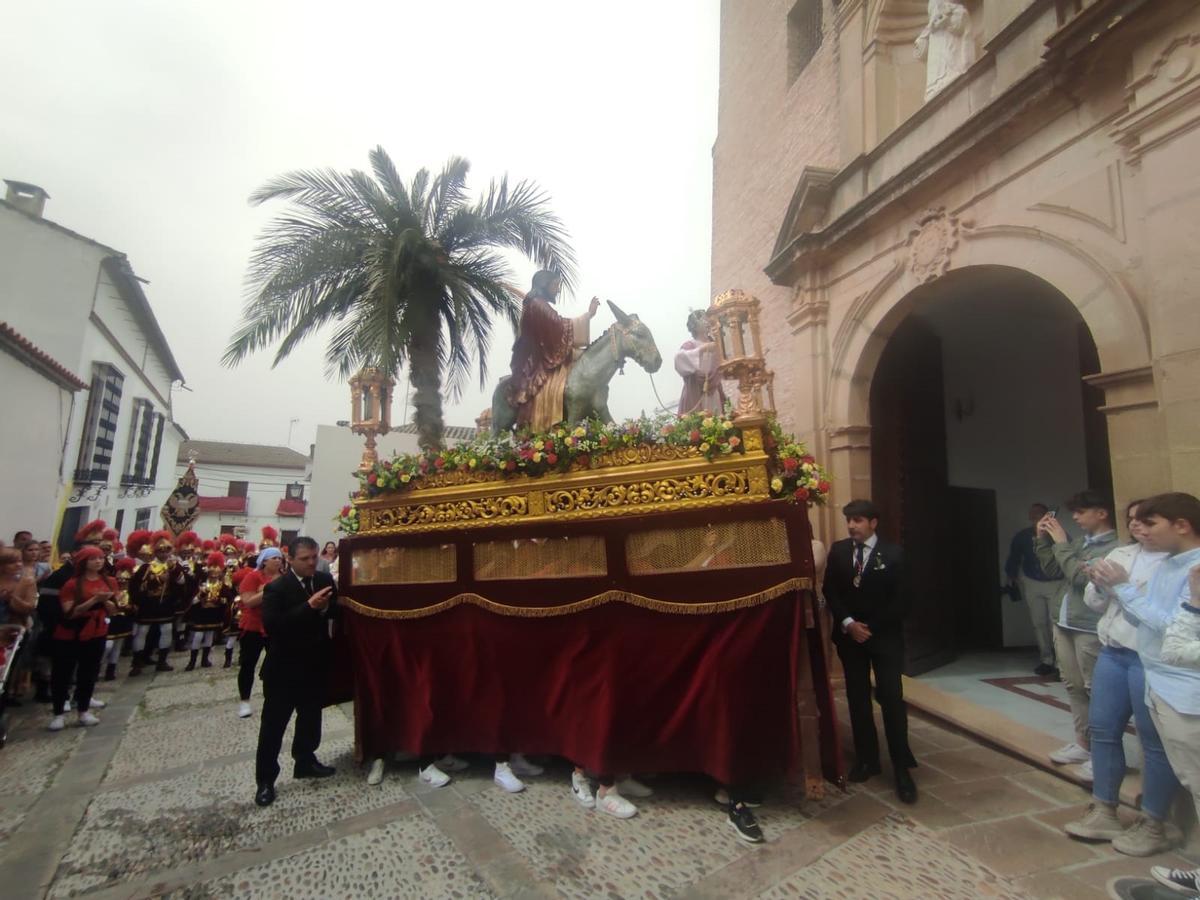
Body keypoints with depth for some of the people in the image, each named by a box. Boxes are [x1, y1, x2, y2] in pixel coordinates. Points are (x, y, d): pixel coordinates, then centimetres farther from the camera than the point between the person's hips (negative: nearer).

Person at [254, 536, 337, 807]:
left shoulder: (325, 580, -2)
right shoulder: (276, 588, -16)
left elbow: (337, 611, 0)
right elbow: (271, 625, -27)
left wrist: (325, 606, -22)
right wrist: (309, 606, -34)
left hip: (316, 664, 5)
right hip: (284, 667, -5)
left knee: (311, 717, 20)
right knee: (273, 724, 8)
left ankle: (305, 761, 39)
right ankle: (265, 779, 24)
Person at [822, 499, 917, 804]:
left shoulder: (893, 554, -6)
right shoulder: (838, 550, 2)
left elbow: (900, 599, -8)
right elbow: (830, 591, 2)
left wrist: (871, 627, -11)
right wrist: (848, 623, -10)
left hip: (885, 636, -3)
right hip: (849, 634, 3)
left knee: (892, 699, -2)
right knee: (858, 699, 9)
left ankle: (902, 769, 10)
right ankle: (867, 759, 22)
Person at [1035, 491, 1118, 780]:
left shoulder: (1114, 547, -15)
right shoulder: (1080, 541, 9)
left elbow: (1080, 577, -22)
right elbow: (1053, 570, 15)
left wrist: (1061, 542, -15)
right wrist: (1043, 540, 6)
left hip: (1089, 628, -8)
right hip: (1064, 623, 8)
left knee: (1094, 689, 0)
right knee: (1073, 686, 15)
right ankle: (1083, 742, 27)